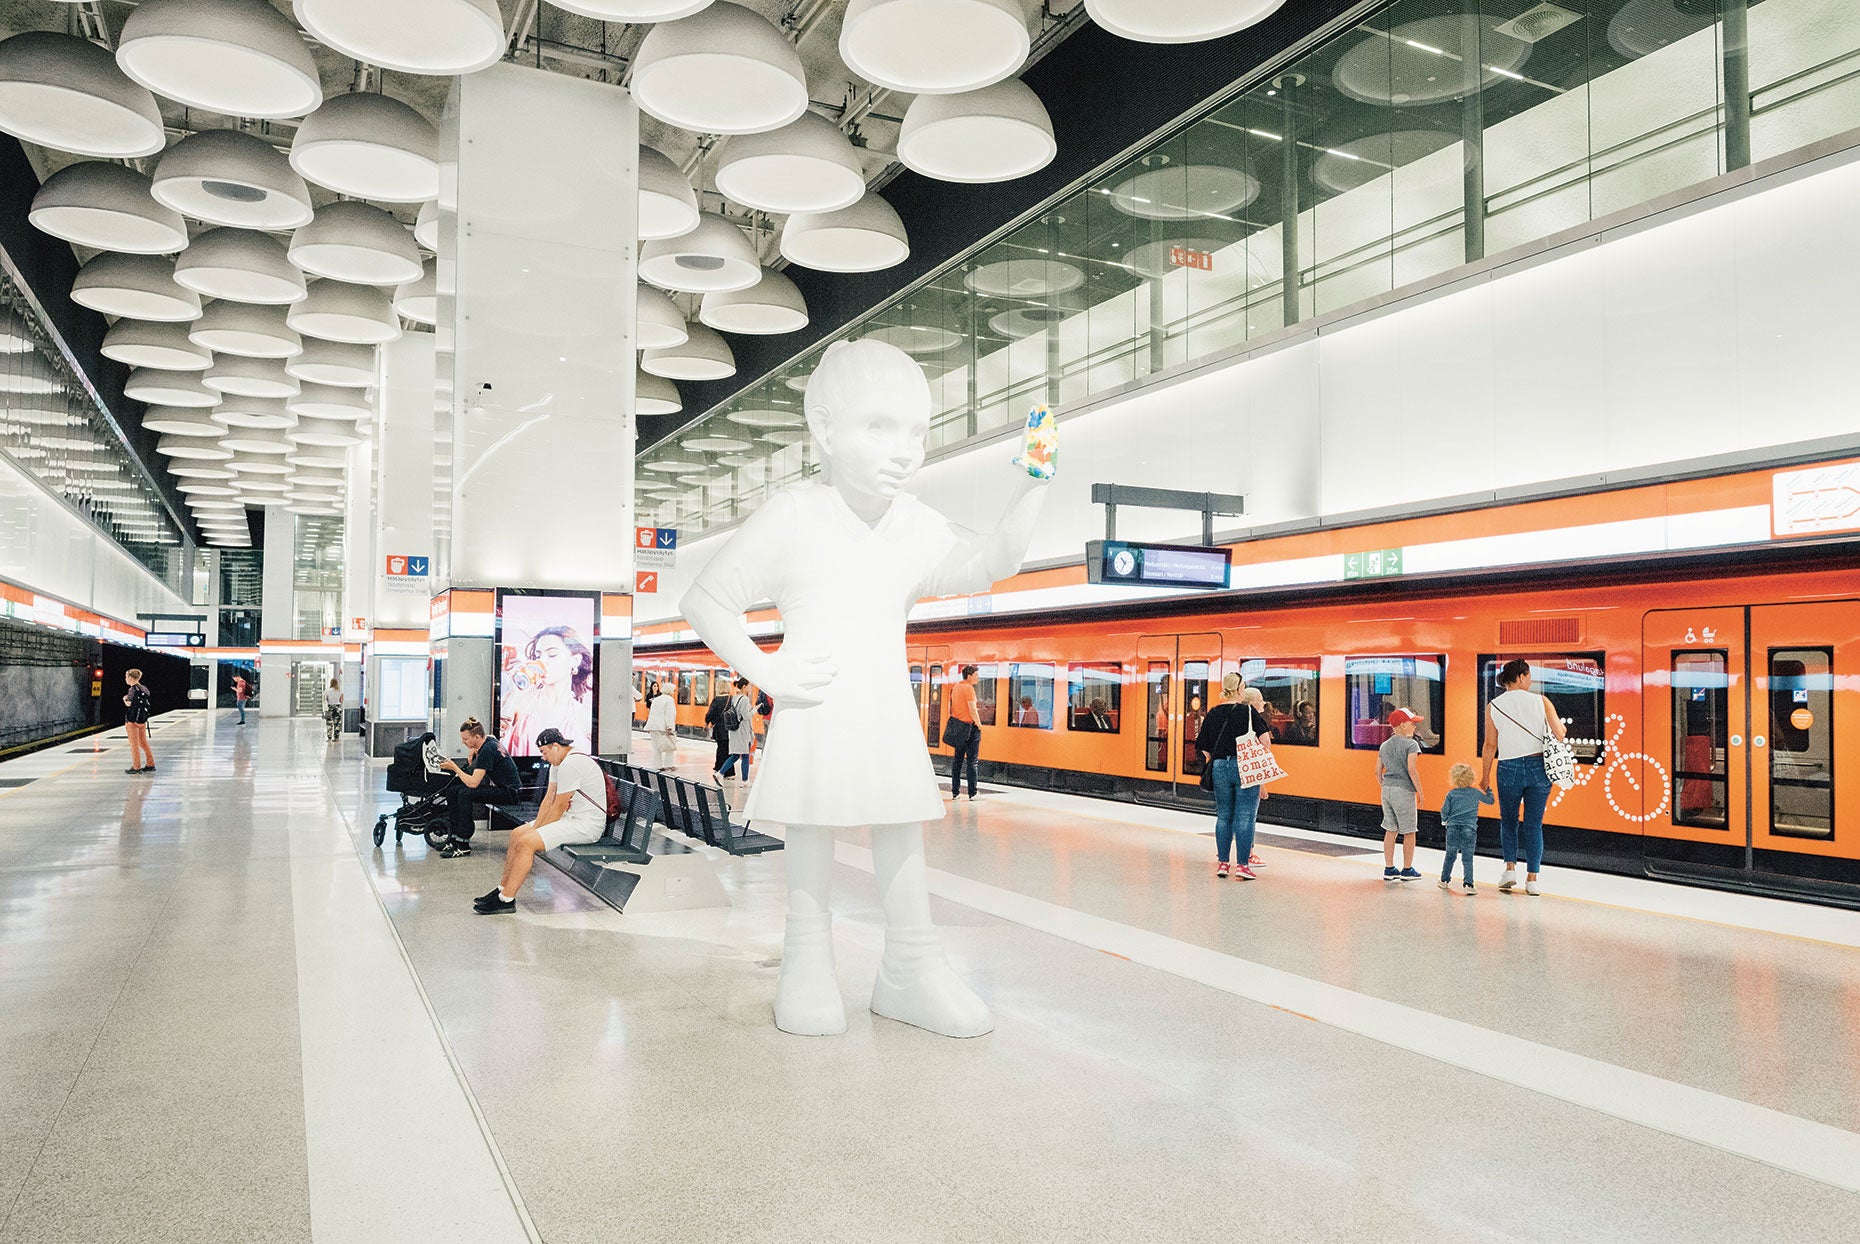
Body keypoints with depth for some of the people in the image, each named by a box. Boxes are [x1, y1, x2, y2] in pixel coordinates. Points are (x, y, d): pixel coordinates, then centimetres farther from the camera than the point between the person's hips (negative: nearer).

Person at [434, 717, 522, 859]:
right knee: (452, 791, 3)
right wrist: (473, 751, 8)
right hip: (498, 787, 10)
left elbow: (473, 783, -26)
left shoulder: (487, 751, -23)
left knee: (465, 794, -26)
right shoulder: (489, 740, 3)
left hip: (510, 792, -10)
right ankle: (453, 837, 5)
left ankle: (463, 845, -21)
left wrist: (454, 767, -14)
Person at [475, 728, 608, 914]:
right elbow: (549, 798, 11)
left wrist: (537, 831, -7)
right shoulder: (559, 762, 13)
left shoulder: (571, 764, -21)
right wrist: (535, 828, 3)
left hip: (587, 824, -11)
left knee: (526, 842, -19)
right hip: (572, 817, 11)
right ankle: (502, 889, 14)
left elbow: (559, 806, -17)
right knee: (518, 834, 9)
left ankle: (506, 899, -14)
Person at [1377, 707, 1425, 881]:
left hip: (1387, 790, 6)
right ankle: (1407, 870, 9)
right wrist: (1420, 792, -10)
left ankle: (1389, 869, 14)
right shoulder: (1410, 744, -8)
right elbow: (1411, 769, -17)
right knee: (1409, 832, 4)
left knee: (1390, 831, 12)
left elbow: (1378, 772, 12)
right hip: (1404, 790, -6)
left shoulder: (1384, 745, 12)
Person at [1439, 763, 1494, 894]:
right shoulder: (1476, 793, 4)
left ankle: (1445, 880, 25)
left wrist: (1444, 820, 21)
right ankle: (1468, 884, -12)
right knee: (1467, 859, -4)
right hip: (1469, 829, -1)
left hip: (1453, 828, 1)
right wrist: (1488, 790, 36)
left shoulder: (1451, 794, 2)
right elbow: (1490, 800, 18)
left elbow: (1444, 811, 2)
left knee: (1450, 856, 15)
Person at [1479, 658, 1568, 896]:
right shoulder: (1540, 701, 0)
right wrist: (1561, 727, 17)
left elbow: (1490, 745, 0)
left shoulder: (1494, 706, 1)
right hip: (1538, 766, 0)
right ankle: (1532, 878, 8)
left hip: (1509, 769, 0)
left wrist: (1485, 776, 7)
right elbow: (1560, 734, -7)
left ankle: (1510, 868, 0)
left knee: (1508, 821, 16)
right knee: (1534, 824, 8)